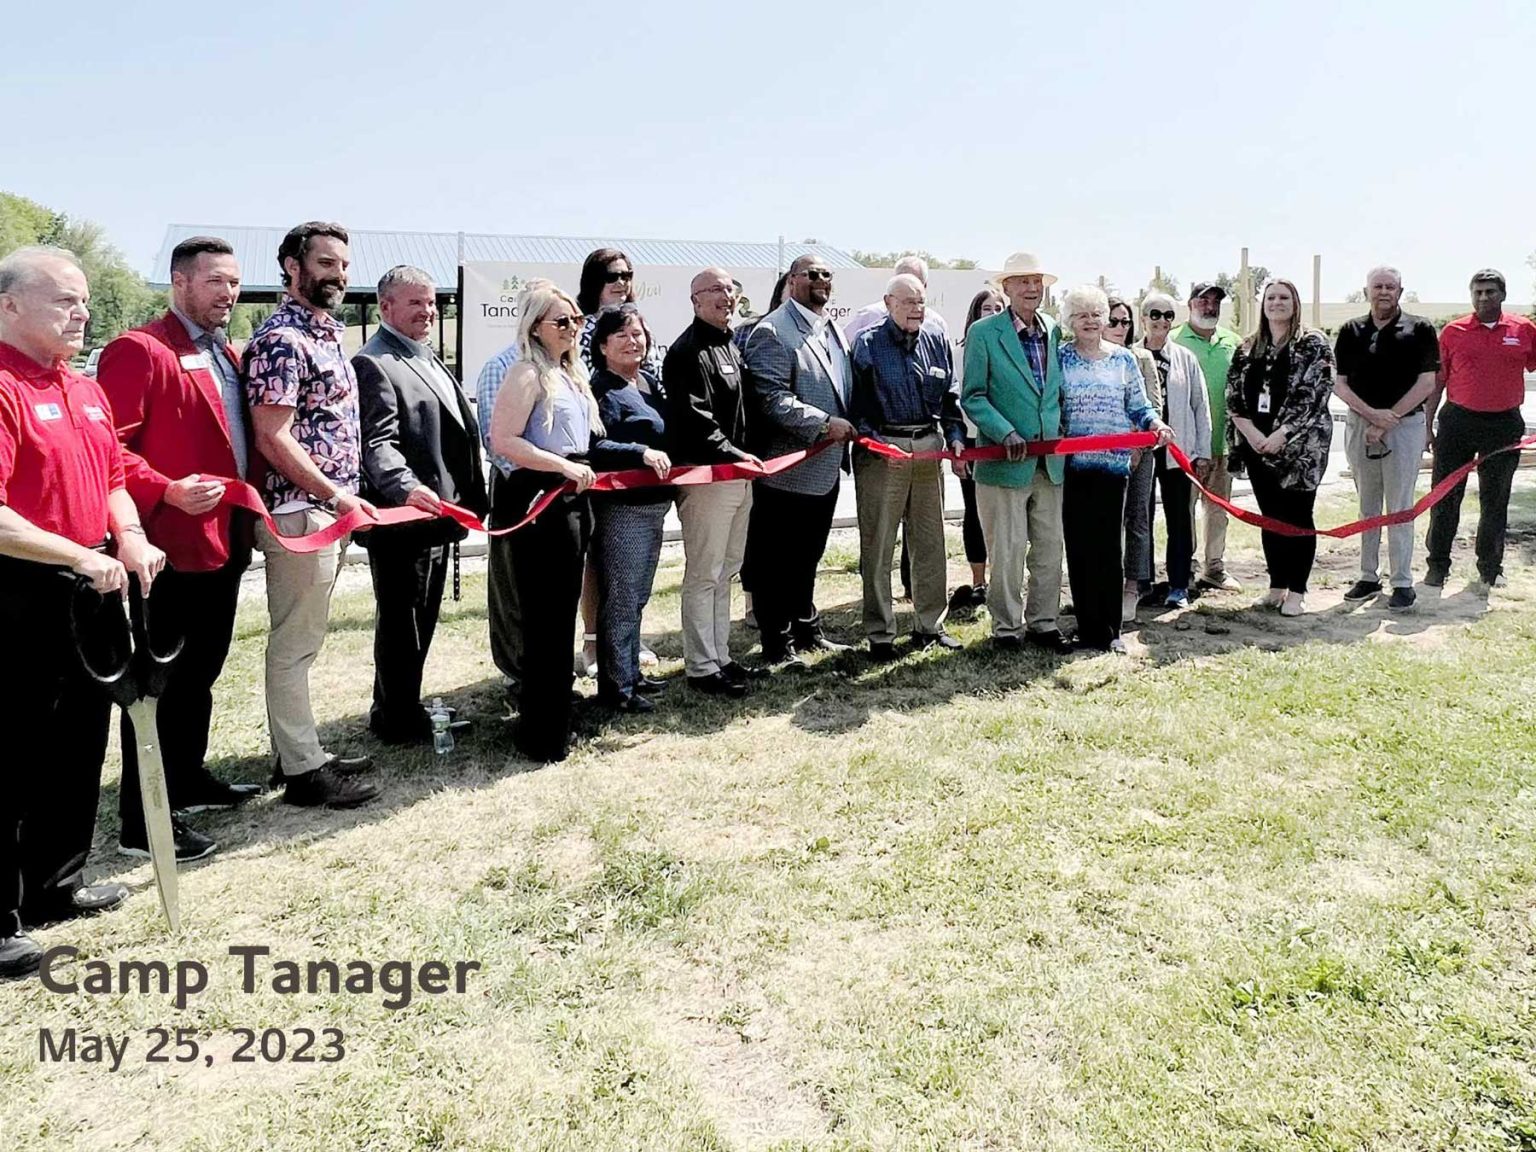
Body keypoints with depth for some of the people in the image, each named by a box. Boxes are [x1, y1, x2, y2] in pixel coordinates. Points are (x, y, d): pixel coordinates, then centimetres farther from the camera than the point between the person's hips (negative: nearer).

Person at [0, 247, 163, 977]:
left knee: (79, 743, 17)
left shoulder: (86, 392, 12)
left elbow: (113, 478, 19)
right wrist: (80, 557, -23)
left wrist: (129, 538, 1)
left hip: (90, 591, 9)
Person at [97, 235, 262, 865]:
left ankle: (188, 779, 36)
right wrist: (166, 493, -29)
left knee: (200, 672, 20)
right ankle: (142, 821, 7)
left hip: (224, 542, 9)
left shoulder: (228, 356, 16)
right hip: (172, 546, -9)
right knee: (157, 682, -1)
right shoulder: (137, 350, -11)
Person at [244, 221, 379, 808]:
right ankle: (303, 770, 7)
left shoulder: (327, 335, 16)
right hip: (299, 512, -9)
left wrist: (343, 499, 15)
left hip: (327, 512, 9)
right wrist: (338, 495, -18)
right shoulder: (280, 340, -13)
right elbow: (272, 437, -19)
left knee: (302, 640, 16)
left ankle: (303, 751, 26)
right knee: (294, 644, -1)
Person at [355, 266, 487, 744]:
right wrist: (407, 488, -40)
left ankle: (401, 710, 32)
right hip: (402, 517, -10)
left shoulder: (429, 359, 18)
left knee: (421, 619, 18)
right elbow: (377, 443, -24)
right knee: (401, 621, 2)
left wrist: (466, 499, 18)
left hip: (436, 514, 10)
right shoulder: (373, 364, -13)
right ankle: (398, 719, 16)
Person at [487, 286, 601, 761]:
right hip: (541, 499, -9)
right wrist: (564, 466, -21)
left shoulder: (572, 374, 17)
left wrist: (583, 473, 13)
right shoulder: (528, 373, -11)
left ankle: (554, 711, 30)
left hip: (573, 498, 9)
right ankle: (542, 734, 4)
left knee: (563, 610, 17)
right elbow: (502, 440, -20)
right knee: (547, 615, -5)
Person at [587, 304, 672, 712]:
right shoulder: (602, 391, -13)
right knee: (621, 598, -3)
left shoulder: (650, 383, 13)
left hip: (653, 504, 9)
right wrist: (640, 453, -34)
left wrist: (668, 469, 11)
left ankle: (630, 671, 30)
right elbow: (595, 447, -26)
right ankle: (615, 685, 6)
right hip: (622, 507, -9)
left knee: (637, 597, 18)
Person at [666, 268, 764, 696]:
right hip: (706, 475, -10)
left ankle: (719, 655, 25)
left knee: (725, 570, 15)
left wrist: (747, 458, 14)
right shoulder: (688, 351, -12)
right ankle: (701, 666, 3)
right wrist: (734, 455, -19)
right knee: (703, 575, -4)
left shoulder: (731, 347, 18)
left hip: (739, 473, 10)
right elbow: (695, 419, -20)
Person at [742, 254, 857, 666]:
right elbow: (772, 397, -20)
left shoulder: (832, 329, 14)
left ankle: (807, 630, 32)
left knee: (807, 556, 19)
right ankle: (778, 644, 14)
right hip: (787, 467, -8)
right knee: (776, 561, 3)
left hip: (825, 467, 8)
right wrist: (823, 423, -23)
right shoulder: (772, 331, -12)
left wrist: (848, 431, 11)